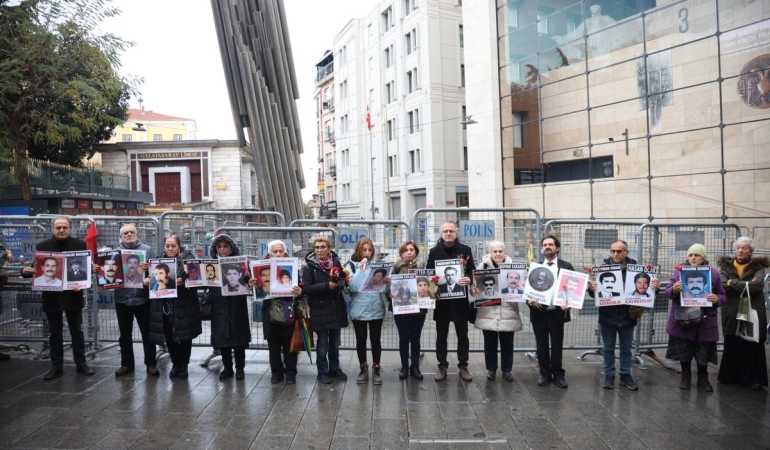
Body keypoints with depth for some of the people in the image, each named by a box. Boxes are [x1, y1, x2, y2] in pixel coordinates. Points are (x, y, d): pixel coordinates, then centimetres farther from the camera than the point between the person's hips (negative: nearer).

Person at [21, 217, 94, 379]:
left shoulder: (80, 245, -1)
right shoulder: (42, 246, 1)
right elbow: (37, 268, 3)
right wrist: (26, 271, -17)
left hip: (73, 295, -1)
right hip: (51, 296, 1)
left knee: (77, 331, 9)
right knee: (54, 333, 10)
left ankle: (81, 363, 18)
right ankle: (56, 366, 18)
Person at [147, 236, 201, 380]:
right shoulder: (158, 262, 7)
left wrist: (183, 282, -25)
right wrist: (147, 281, -9)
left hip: (183, 307, -3)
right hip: (164, 307, 3)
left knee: (185, 337, 6)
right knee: (169, 337, 9)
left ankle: (184, 365, 22)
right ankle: (175, 363, 29)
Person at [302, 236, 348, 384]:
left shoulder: (336, 262, 3)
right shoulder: (309, 266, -7)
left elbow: (343, 279, 18)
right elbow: (306, 289, -14)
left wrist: (342, 282, -6)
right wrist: (326, 285, -22)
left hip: (336, 309, 4)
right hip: (320, 310, -4)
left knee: (335, 342, 14)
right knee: (322, 343, 6)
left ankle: (334, 368, 29)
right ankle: (322, 371, 19)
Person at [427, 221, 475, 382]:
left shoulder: (465, 250, 3)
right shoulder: (434, 251, 3)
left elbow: (472, 271, 4)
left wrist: (469, 279, -18)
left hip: (460, 299, 0)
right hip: (441, 300, 0)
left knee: (462, 335, 9)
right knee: (441, 336, 8)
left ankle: (463, 366, 21)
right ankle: (442, 366, 19)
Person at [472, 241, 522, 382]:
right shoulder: (483, 266, 2)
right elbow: (476, 284, 4)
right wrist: (473, 290, -18)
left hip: (507, 312, 1)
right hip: (488, 312, 0)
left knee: (507, 343, 9)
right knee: (490, 343, 8)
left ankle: (507, 370, 24)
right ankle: (491, 369, 23)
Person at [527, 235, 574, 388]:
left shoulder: (566, 266, 2)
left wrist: (568, 303, -17)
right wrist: (529, 300, -11)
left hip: (557, 312, -2)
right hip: (539, 312, 2)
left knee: (557, 345, 7)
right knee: (541, 345, 8)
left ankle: (558, 374, 21)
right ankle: (545, 373, 20)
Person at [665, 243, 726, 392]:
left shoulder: (714, 273, 0)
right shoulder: (680, 271, 0)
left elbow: (723, 295, 5)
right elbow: (668, 292, 0)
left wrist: (717, 299, -18)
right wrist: (674, 290, -23)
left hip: (705, 321, 0)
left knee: (704, 351, 9)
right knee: (683, 351, 9)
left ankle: (703, 378, 27)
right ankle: (686, 376, 27)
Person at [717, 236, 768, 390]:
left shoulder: (758, 267, 1)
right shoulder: (726, 266, 6)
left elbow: (758, 285, -17)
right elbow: (723, 285, -10)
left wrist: (733, 283, -13)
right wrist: (747, 285, -14)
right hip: (732, 312, 1)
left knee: (753, 346, 3)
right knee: (731, 345, 7)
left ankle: (754, 378, 12)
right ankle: (730, 376, 18)